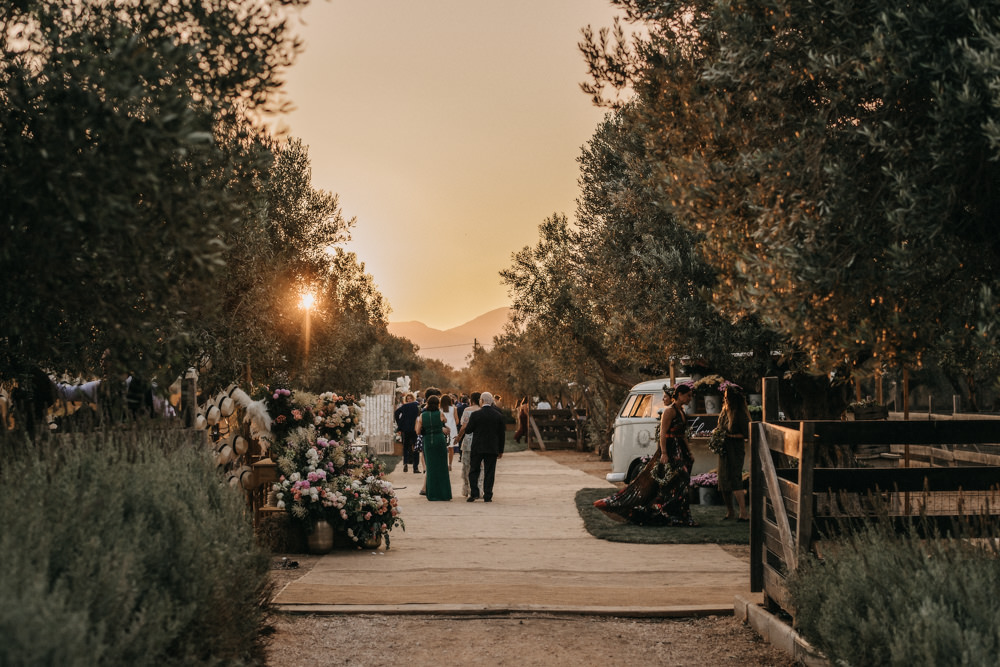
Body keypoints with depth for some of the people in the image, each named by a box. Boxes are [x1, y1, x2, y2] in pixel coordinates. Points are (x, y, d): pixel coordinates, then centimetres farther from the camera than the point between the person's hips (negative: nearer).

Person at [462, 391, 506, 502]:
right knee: (489, 472, 6)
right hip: (492, 449, 2)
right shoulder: (499, 415, 1)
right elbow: (502, 434, 5)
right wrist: (501, 450, 12)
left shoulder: (476, 414, -9)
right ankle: (487, 496, 4)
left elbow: (468, 430, -4)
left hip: (477, 448, -2)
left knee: (473, 471, 9)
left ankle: (474, 493, -1)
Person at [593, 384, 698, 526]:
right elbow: (663, 433, -16)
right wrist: (663, 453, -23)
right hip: (669, 451, -9)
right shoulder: (669, 411, -11)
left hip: (679, 452, 9)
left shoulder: (681, 411, 16)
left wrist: (689, 453, 20)